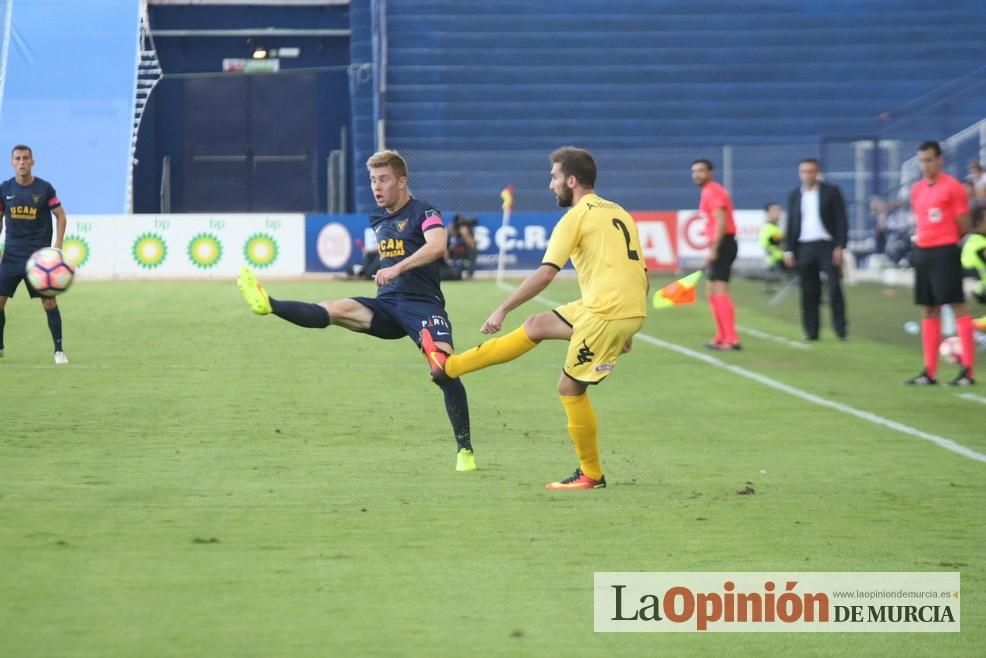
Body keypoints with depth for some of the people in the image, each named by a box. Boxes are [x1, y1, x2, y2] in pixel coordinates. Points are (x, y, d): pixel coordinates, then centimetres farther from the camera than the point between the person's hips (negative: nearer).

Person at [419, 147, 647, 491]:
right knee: (536, 326, 18)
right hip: (631, 310, 9)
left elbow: (545, 273, -13)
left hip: (606, 313, -9)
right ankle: (450, 367, 24)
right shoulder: (619, 213, 18)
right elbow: (640, 274, 20)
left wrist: (503, 309, -8)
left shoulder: (577, 217, -6)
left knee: (571, 388, 5)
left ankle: (591, 475, 12)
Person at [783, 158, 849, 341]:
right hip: (804, 248, 3)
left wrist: (839, 247, -10)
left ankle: (841, 329, -3)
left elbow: (841, 221, -2)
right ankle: (811, 331, 6)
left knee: (834, 287, -8)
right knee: (809, 291, 2)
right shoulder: (794, 195, 12)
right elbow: (791, 224, 13)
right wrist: (788, 250, 6)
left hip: (827, 245, -3)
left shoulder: (831, 192, 1)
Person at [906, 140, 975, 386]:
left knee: (957, 306, -8)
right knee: (928, 311, 9)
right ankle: (930, 372, 13)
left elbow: (964, 226, -6)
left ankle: (968, 370, -8)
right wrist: (921, 239, 8)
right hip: (922, 253, 8)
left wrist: (945, 239, 2)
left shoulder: (952, 187, -9)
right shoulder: (916, 190, 12)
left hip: (945, 252, -8)